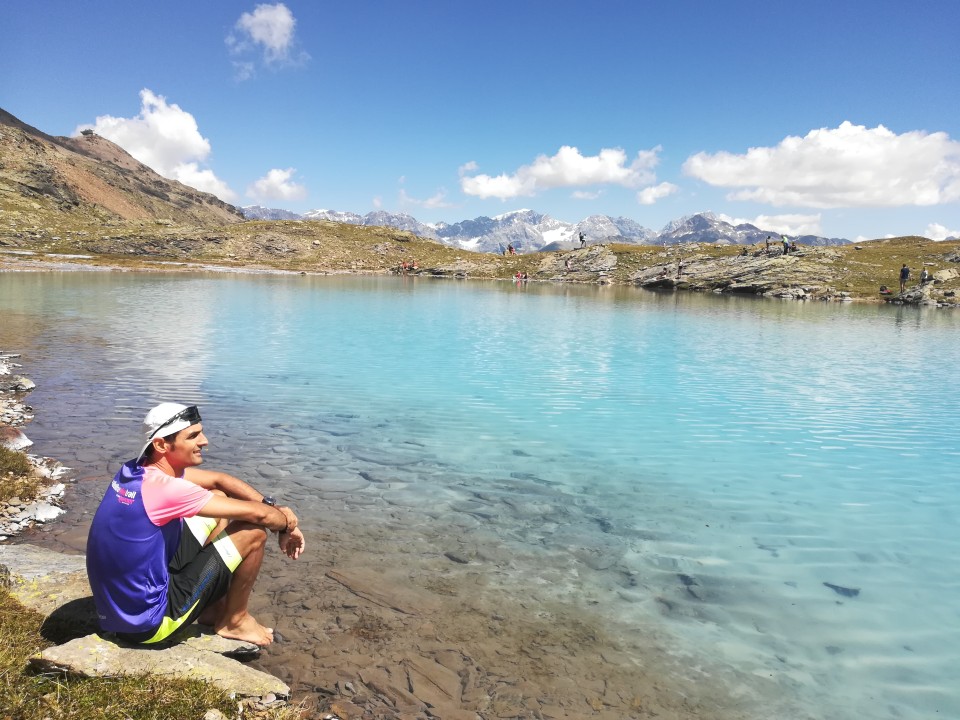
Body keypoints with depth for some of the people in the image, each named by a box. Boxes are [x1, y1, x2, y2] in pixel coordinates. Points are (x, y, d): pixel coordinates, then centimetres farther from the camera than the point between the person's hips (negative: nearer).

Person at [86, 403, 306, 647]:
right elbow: (257, 513, -21)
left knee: (218, 498, 11)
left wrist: (274, 507, -1)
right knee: (254, 531, -8)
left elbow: (218, 480, 7)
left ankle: (215, 609, 21)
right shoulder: (163, 488, -28)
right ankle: (234, 621, 15)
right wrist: (287, 524, 0)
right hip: (147, 624, -8)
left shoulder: (138, 470, -1)